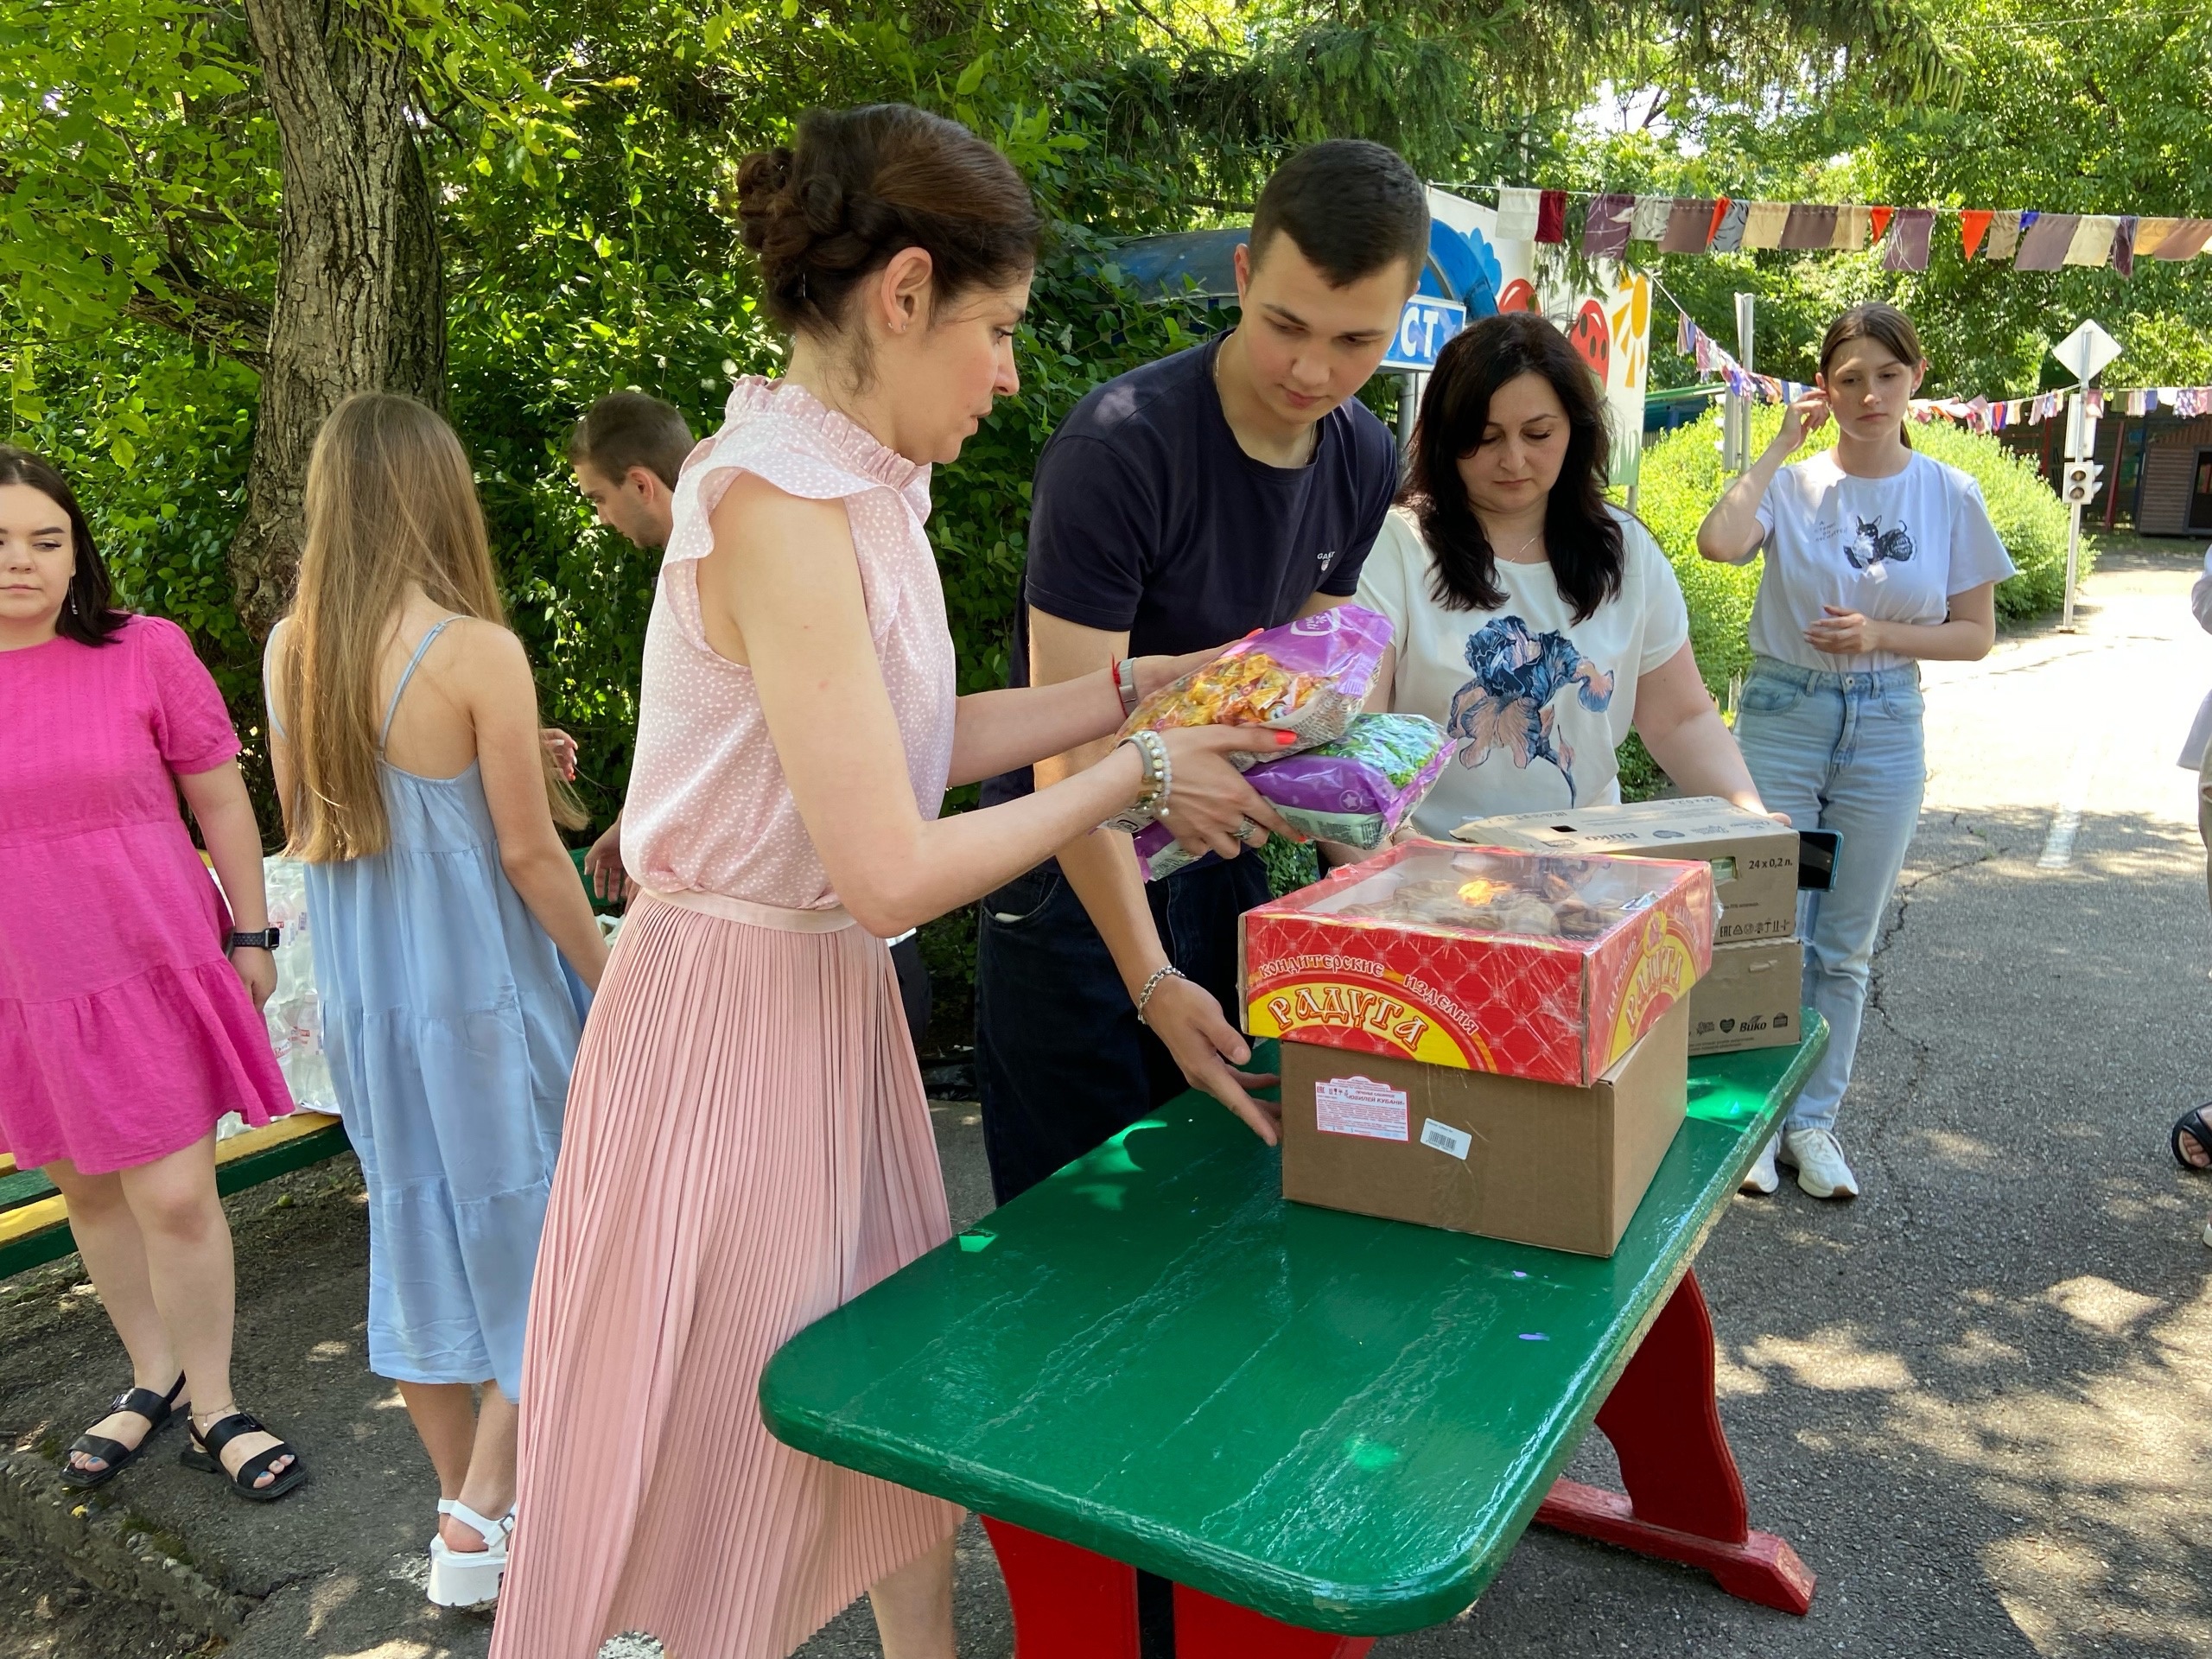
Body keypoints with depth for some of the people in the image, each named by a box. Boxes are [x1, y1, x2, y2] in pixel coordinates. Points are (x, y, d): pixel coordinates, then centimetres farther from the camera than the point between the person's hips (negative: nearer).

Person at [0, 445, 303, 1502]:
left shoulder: (145, 653, -8)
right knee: (89, 1192, 16)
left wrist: (251, 934, 0)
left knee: (176, 1198, -1)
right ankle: (152, 1379, 35)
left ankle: (213, 1410, 19)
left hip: (149, 975, -3)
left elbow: (220, 800, -1)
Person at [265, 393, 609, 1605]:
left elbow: (304, 826, 9)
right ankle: (480, 1523, 13)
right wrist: (612, 983, -4)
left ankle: (464, 1499, 31)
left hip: (362, 994, 6)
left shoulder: (288, 649, 0)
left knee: (419, 1231, 17)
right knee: (532, 1231, 10)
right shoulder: (478, 651, -18)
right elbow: (528, 850, -16)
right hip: (483, 991, -6)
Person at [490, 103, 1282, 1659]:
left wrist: (1146, 687, 10)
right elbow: (892, 872, -25)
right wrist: (1137, 774, -13)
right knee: (724, 1444, 9)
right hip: (734, 1007, -9)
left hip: (838, 997, 9)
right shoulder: (777, 505, -23)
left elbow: (917, 742, 13)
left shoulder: (855, 487, 6)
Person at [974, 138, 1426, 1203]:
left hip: (1216, 848, 6)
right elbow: (1074, 747, -27)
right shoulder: (1118, 447, -24)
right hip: (1076, 871, -6)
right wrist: (1153, 983, -34)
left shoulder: (1365, 462, -1)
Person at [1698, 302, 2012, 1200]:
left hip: (1885, 731, 2)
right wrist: (1782, 446, -16)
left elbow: (1976, 635, 3)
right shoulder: (1791, 482, -5)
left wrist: (1878, 636, -13)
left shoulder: (1951, 496, 0)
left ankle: (1811, 1119, 24)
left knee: (1845, 949, 10)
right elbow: (1718, 542, -26)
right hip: (1781, 718, -2)